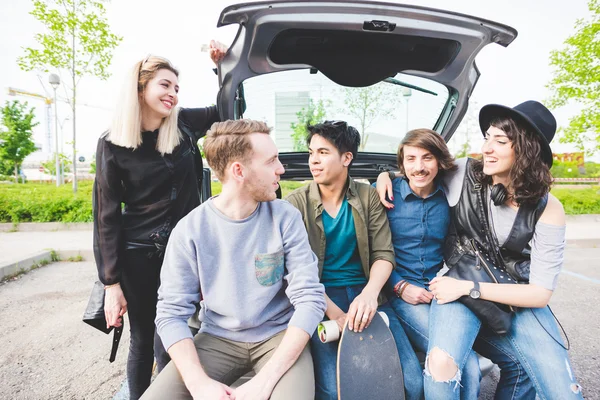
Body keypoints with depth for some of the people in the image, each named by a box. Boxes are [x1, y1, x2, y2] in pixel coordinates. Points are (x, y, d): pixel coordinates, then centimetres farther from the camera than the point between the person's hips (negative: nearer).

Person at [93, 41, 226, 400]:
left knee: (168, 345, 6)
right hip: (137, 254, -1)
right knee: (142, 342, 14)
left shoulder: (185, 124, -1)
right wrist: (111, 282, -8)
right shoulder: (113, 144, -7)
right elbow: (106, 216, -6)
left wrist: (222, 63, 4)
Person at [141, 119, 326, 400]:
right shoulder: (189, 230, -9)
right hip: (217, 339, 1)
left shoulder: (286, 218, -10)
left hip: (279, 335, -1)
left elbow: (310, 297, -13)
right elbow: (171, 313, -7)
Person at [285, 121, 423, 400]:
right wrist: (336, 315, -18)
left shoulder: (368, 197, 3)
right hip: (318, 299, -2)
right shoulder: (296, 204, -4)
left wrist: (370, 293, -19)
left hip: (364, 294, 3)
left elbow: (384, 254, 1)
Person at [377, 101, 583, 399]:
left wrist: (469, 288, -19)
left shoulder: (547, 209, -9)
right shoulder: (464, 174, -9)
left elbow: (540, 293, -10)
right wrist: (387, 175, -9)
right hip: (460, 290, -1)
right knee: (441, 364, -30)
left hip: (518, 299, 2)